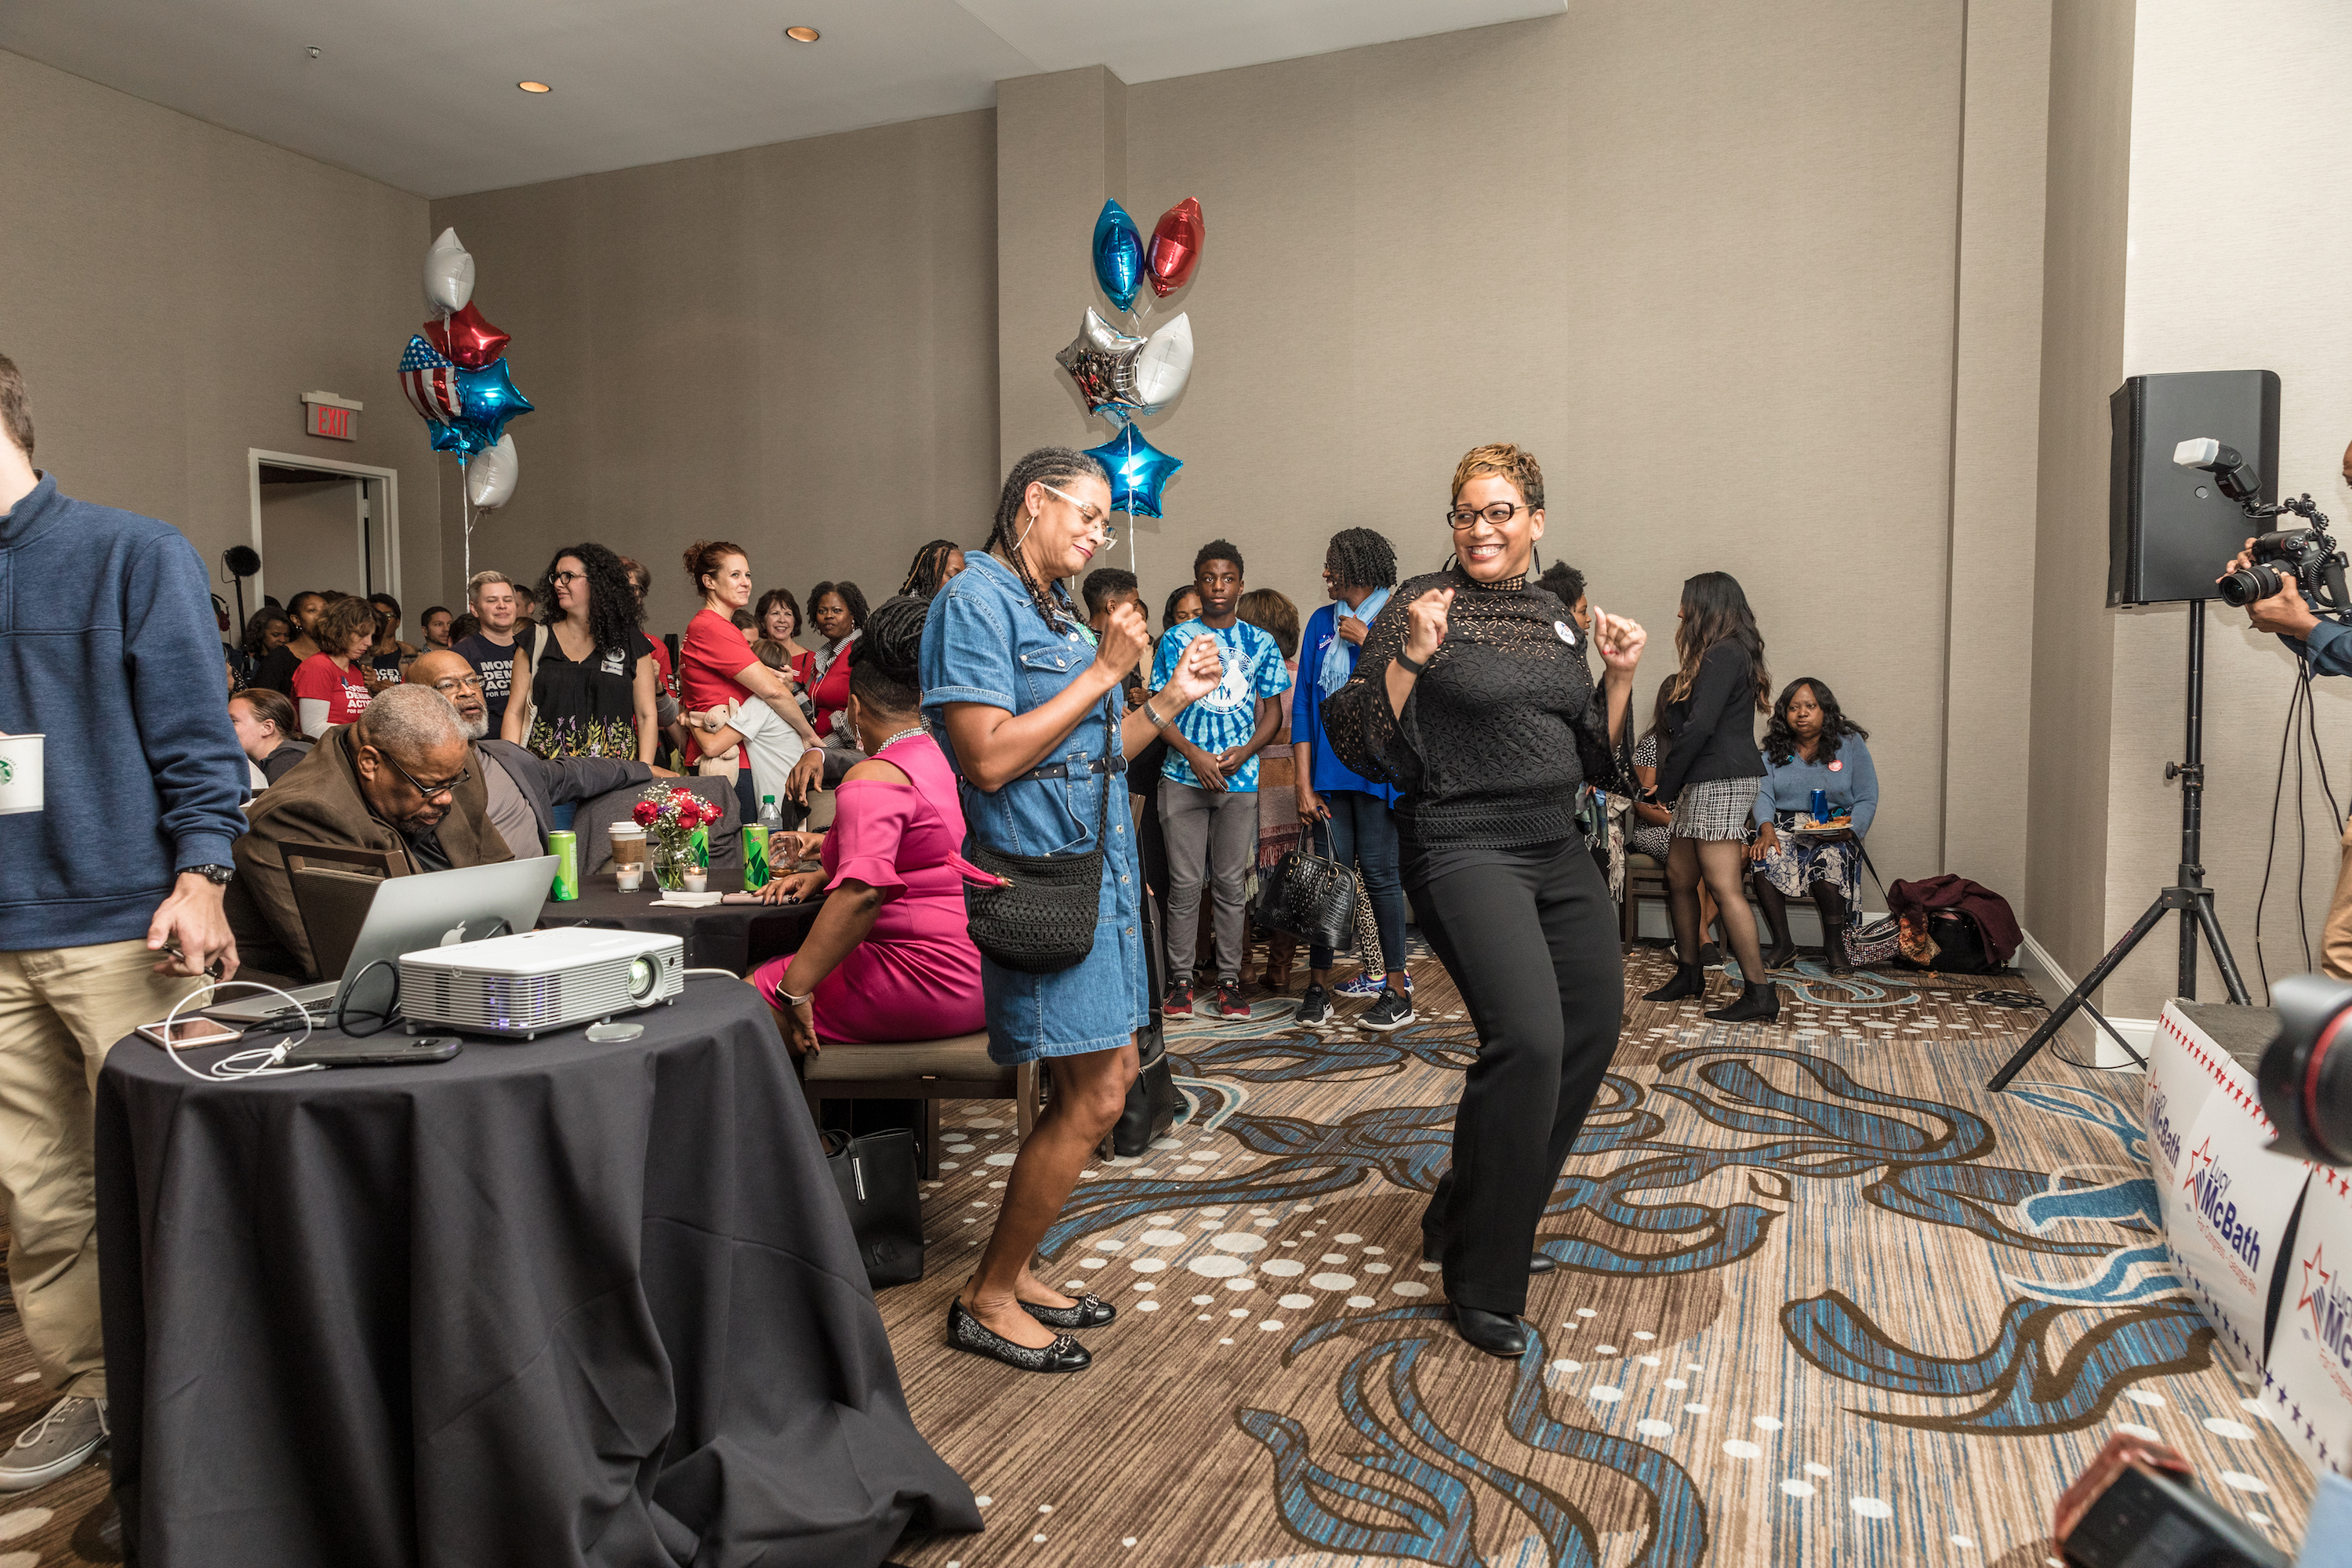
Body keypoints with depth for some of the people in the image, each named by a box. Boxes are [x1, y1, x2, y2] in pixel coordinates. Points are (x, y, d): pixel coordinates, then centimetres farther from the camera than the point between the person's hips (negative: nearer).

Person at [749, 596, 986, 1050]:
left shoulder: (875, 778, -15)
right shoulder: (946, 759, 15)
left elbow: (863, 892, -29)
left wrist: (794, 990, -24)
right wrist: (822, 874, 23)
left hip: (930, 978, -10)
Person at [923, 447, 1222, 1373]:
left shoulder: (1051, 608, 18)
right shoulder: (977, 600, -11)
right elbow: (991, 758, -21)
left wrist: (1173, 698, 11)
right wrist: (1103, 673, -16)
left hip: (1093, 866, 10)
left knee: (1106, 1079, 13)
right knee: (1092, 1099, -6)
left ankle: (1011, 1271, 27)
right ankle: (988, 1301, 12)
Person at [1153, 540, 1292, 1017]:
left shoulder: (1260, 643, 9)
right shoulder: (1177, 639, 5)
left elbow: (1272, 712, 9)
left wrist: (1242, 753, -9)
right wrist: (1194, 754, -12)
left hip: (1240, 778, 1)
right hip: (1183, 776, -1)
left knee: (1230, 882, 5)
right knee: (1184, 882, 1)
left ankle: (1229, 978, 13)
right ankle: (1180, 978, 10)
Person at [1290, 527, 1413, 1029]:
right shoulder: (1322, 622, 12)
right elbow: (1303, 703, 8)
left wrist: (1369, 643, -11)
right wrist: (1303, 783, 1)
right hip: (1326, 769, 3)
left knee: (1379, 871, -2)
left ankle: (1397, 989, 7)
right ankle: (1317, 985, 11)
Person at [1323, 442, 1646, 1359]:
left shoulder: (1556, 622, 13)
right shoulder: (1420, 605, -5)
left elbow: (1596, 761, 17)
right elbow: (1363, 747, -12)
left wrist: (1620, 675, 4)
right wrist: (1410, 655, -23)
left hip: (1557, 850, 8)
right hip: (1463, 847, -8)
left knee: (1594, 1026, 10)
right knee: (1528, 1038, -22)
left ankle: (1465, 1219, 29)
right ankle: (1481, 1282, -3)